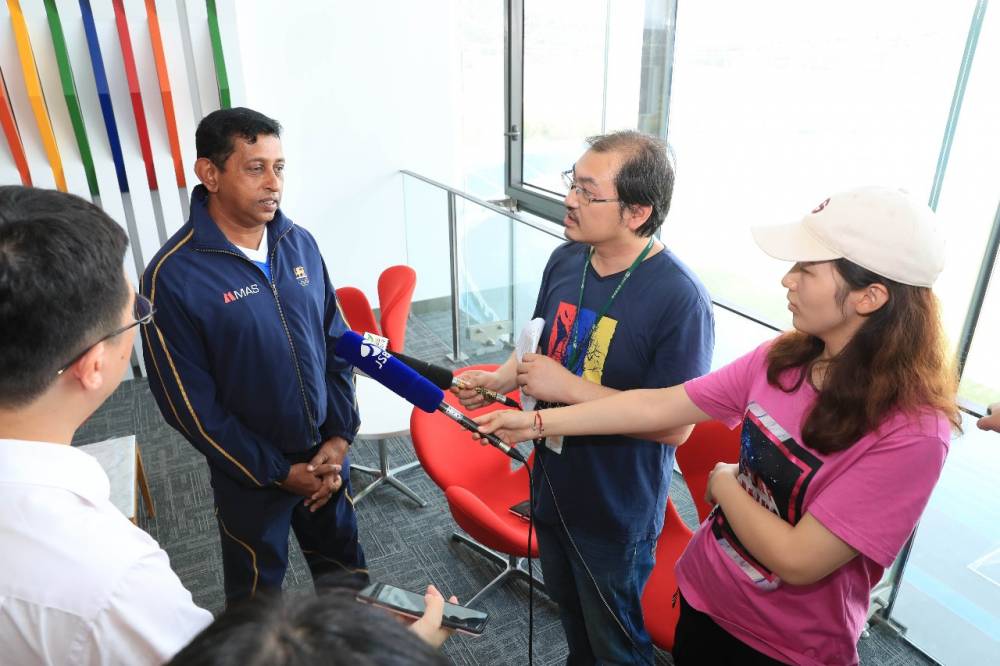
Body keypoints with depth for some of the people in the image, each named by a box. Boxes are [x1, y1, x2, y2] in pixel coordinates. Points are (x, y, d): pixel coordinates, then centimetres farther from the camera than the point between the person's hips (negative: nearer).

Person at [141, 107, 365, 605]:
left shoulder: (300, 243, -6)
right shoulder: (172, 275, -19)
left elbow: (336, 344, 1)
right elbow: (190, 404, -15)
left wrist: (339, 437, -5)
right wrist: (278, 472, -11)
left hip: (324, 452, 4)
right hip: (250, 472, -4)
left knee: (344, 564, 24)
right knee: (259, 594, 20)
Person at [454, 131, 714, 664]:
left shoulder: (680, 298, -27)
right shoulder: (565, 260, -6)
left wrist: (567, 387, -29)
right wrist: (496, 380, -7)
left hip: (617, 510, -6)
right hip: (554, 481, 7)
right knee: (566, 604, 32)